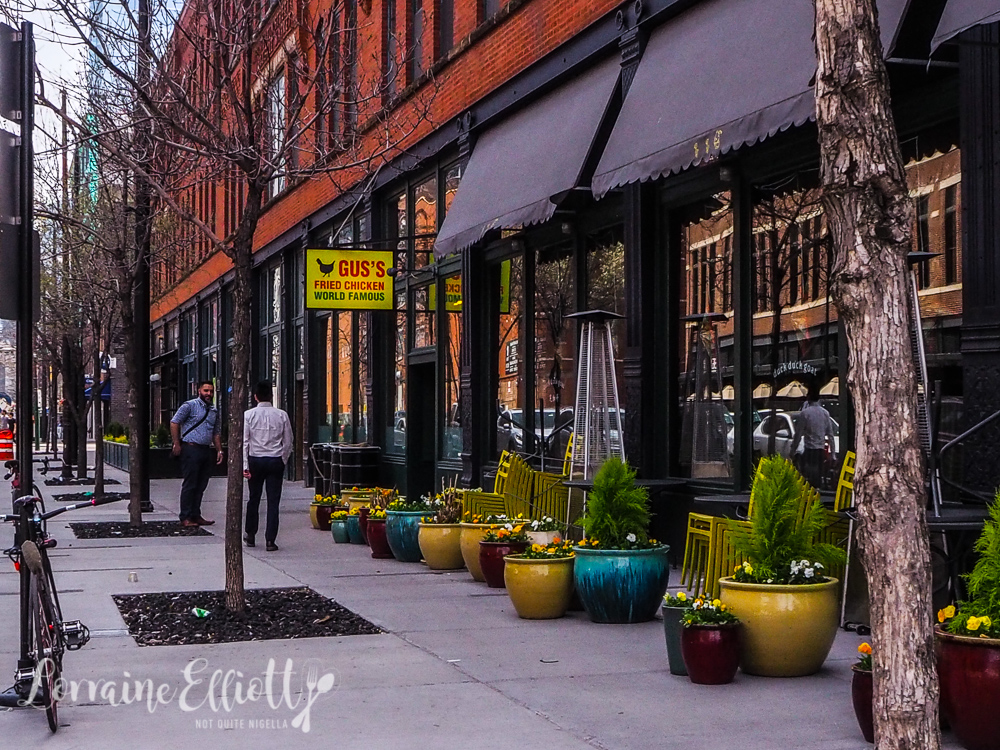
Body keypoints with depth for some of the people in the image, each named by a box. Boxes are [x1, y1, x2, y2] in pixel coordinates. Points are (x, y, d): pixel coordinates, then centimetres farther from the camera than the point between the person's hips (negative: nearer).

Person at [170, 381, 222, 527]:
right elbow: (174, 422, -7)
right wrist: (177, 444, -11)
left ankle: (196, 515, 17)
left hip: (206, 450, 7)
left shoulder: (214, 411, 17)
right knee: (190, 485, -5)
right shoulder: (190, 405, -4)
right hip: (191, 448, -7)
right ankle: (185, 518, 0)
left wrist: (219, 450, 14)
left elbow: (216, 433, 24)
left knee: (201, 486, 9)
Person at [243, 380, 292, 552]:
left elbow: (244, 441, -7)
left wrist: (245, 465, -7)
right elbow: (288, 442, 3)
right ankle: (270, 540, -3)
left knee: (254, 498, 16)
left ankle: (250, 535, 28)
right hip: (276, 461, 0)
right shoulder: (281, 415, -1)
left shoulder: (248, 415, -4)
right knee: (273, 501, 1)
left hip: (255, 460, 0)